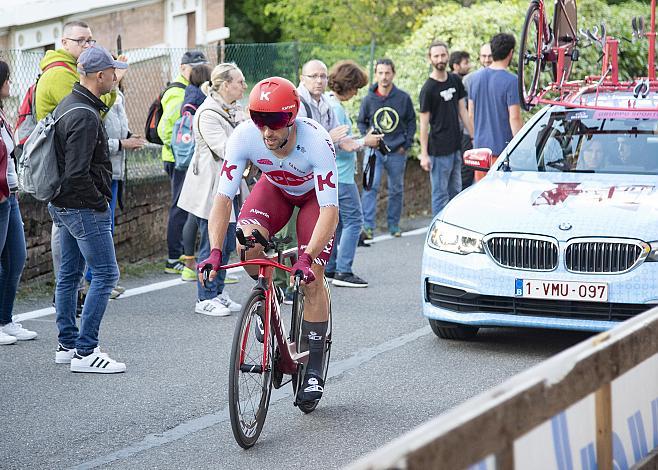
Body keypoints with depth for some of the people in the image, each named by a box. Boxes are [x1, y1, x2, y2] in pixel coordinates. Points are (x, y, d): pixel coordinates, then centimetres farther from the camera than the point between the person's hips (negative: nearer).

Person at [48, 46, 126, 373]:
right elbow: (78, 172, -25)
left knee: (69, 273, 15)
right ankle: (85, 352, -7)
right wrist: (100, 203, -14)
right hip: (84, 208, -11)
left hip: (63, 206, 11)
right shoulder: (85, 116, -21)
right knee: (105, 273, -7)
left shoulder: (67, 106, 12)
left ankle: (67, 346, 22)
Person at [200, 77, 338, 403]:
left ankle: (314, 367, 2)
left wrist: (307, 257, -51)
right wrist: (215, 252, -44)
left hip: (314, 195, -2)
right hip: (275, 187, 2)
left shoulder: (316, 141, -39)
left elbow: (330, 210, -39)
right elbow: (223, 197, -32)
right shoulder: (243, 137, -32)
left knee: (312, 279, -13)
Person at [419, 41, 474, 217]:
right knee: (440, 194, -2)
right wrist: (424, 155, -12)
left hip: (456, 147, 7)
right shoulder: (428, 89, -10)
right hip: (439, 150, -7)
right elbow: (424, 123, -9)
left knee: (455, 192, 14)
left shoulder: (455, 80, 9)